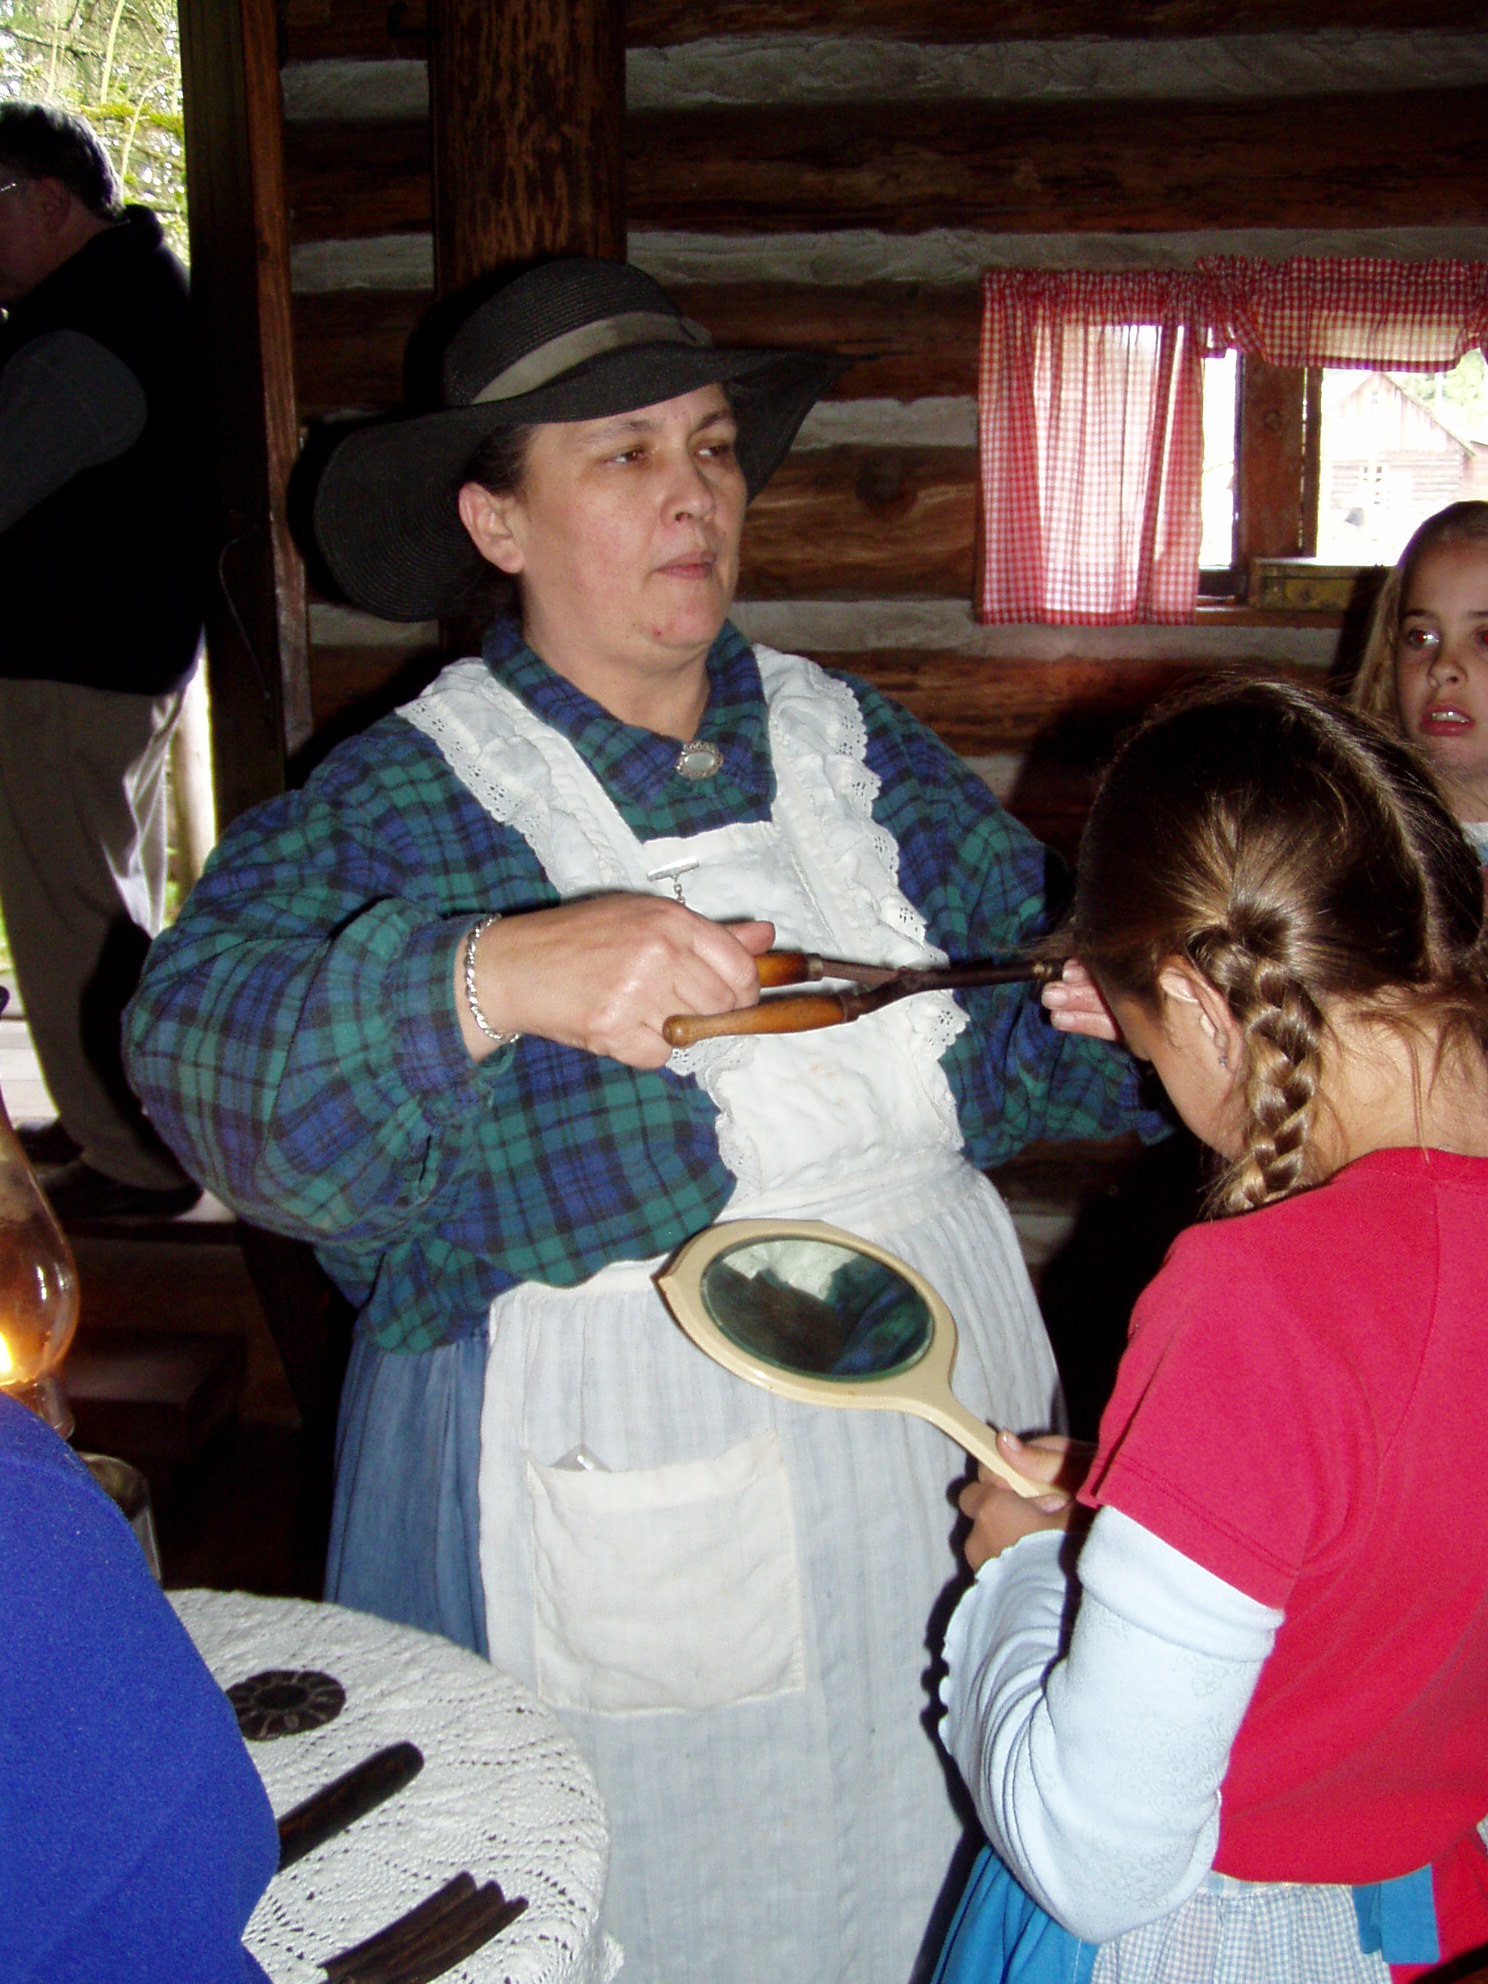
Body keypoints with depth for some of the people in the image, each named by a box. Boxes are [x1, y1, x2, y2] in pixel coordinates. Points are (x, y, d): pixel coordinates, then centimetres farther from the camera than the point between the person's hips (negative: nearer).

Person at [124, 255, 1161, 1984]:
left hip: (939, 1432, 5)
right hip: (622, 1499, -4)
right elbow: (197, 1030, -24)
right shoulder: (399, 804, -8)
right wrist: (488, 976, -40)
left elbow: (1029, 987, 7)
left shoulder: (852, 744, 6)